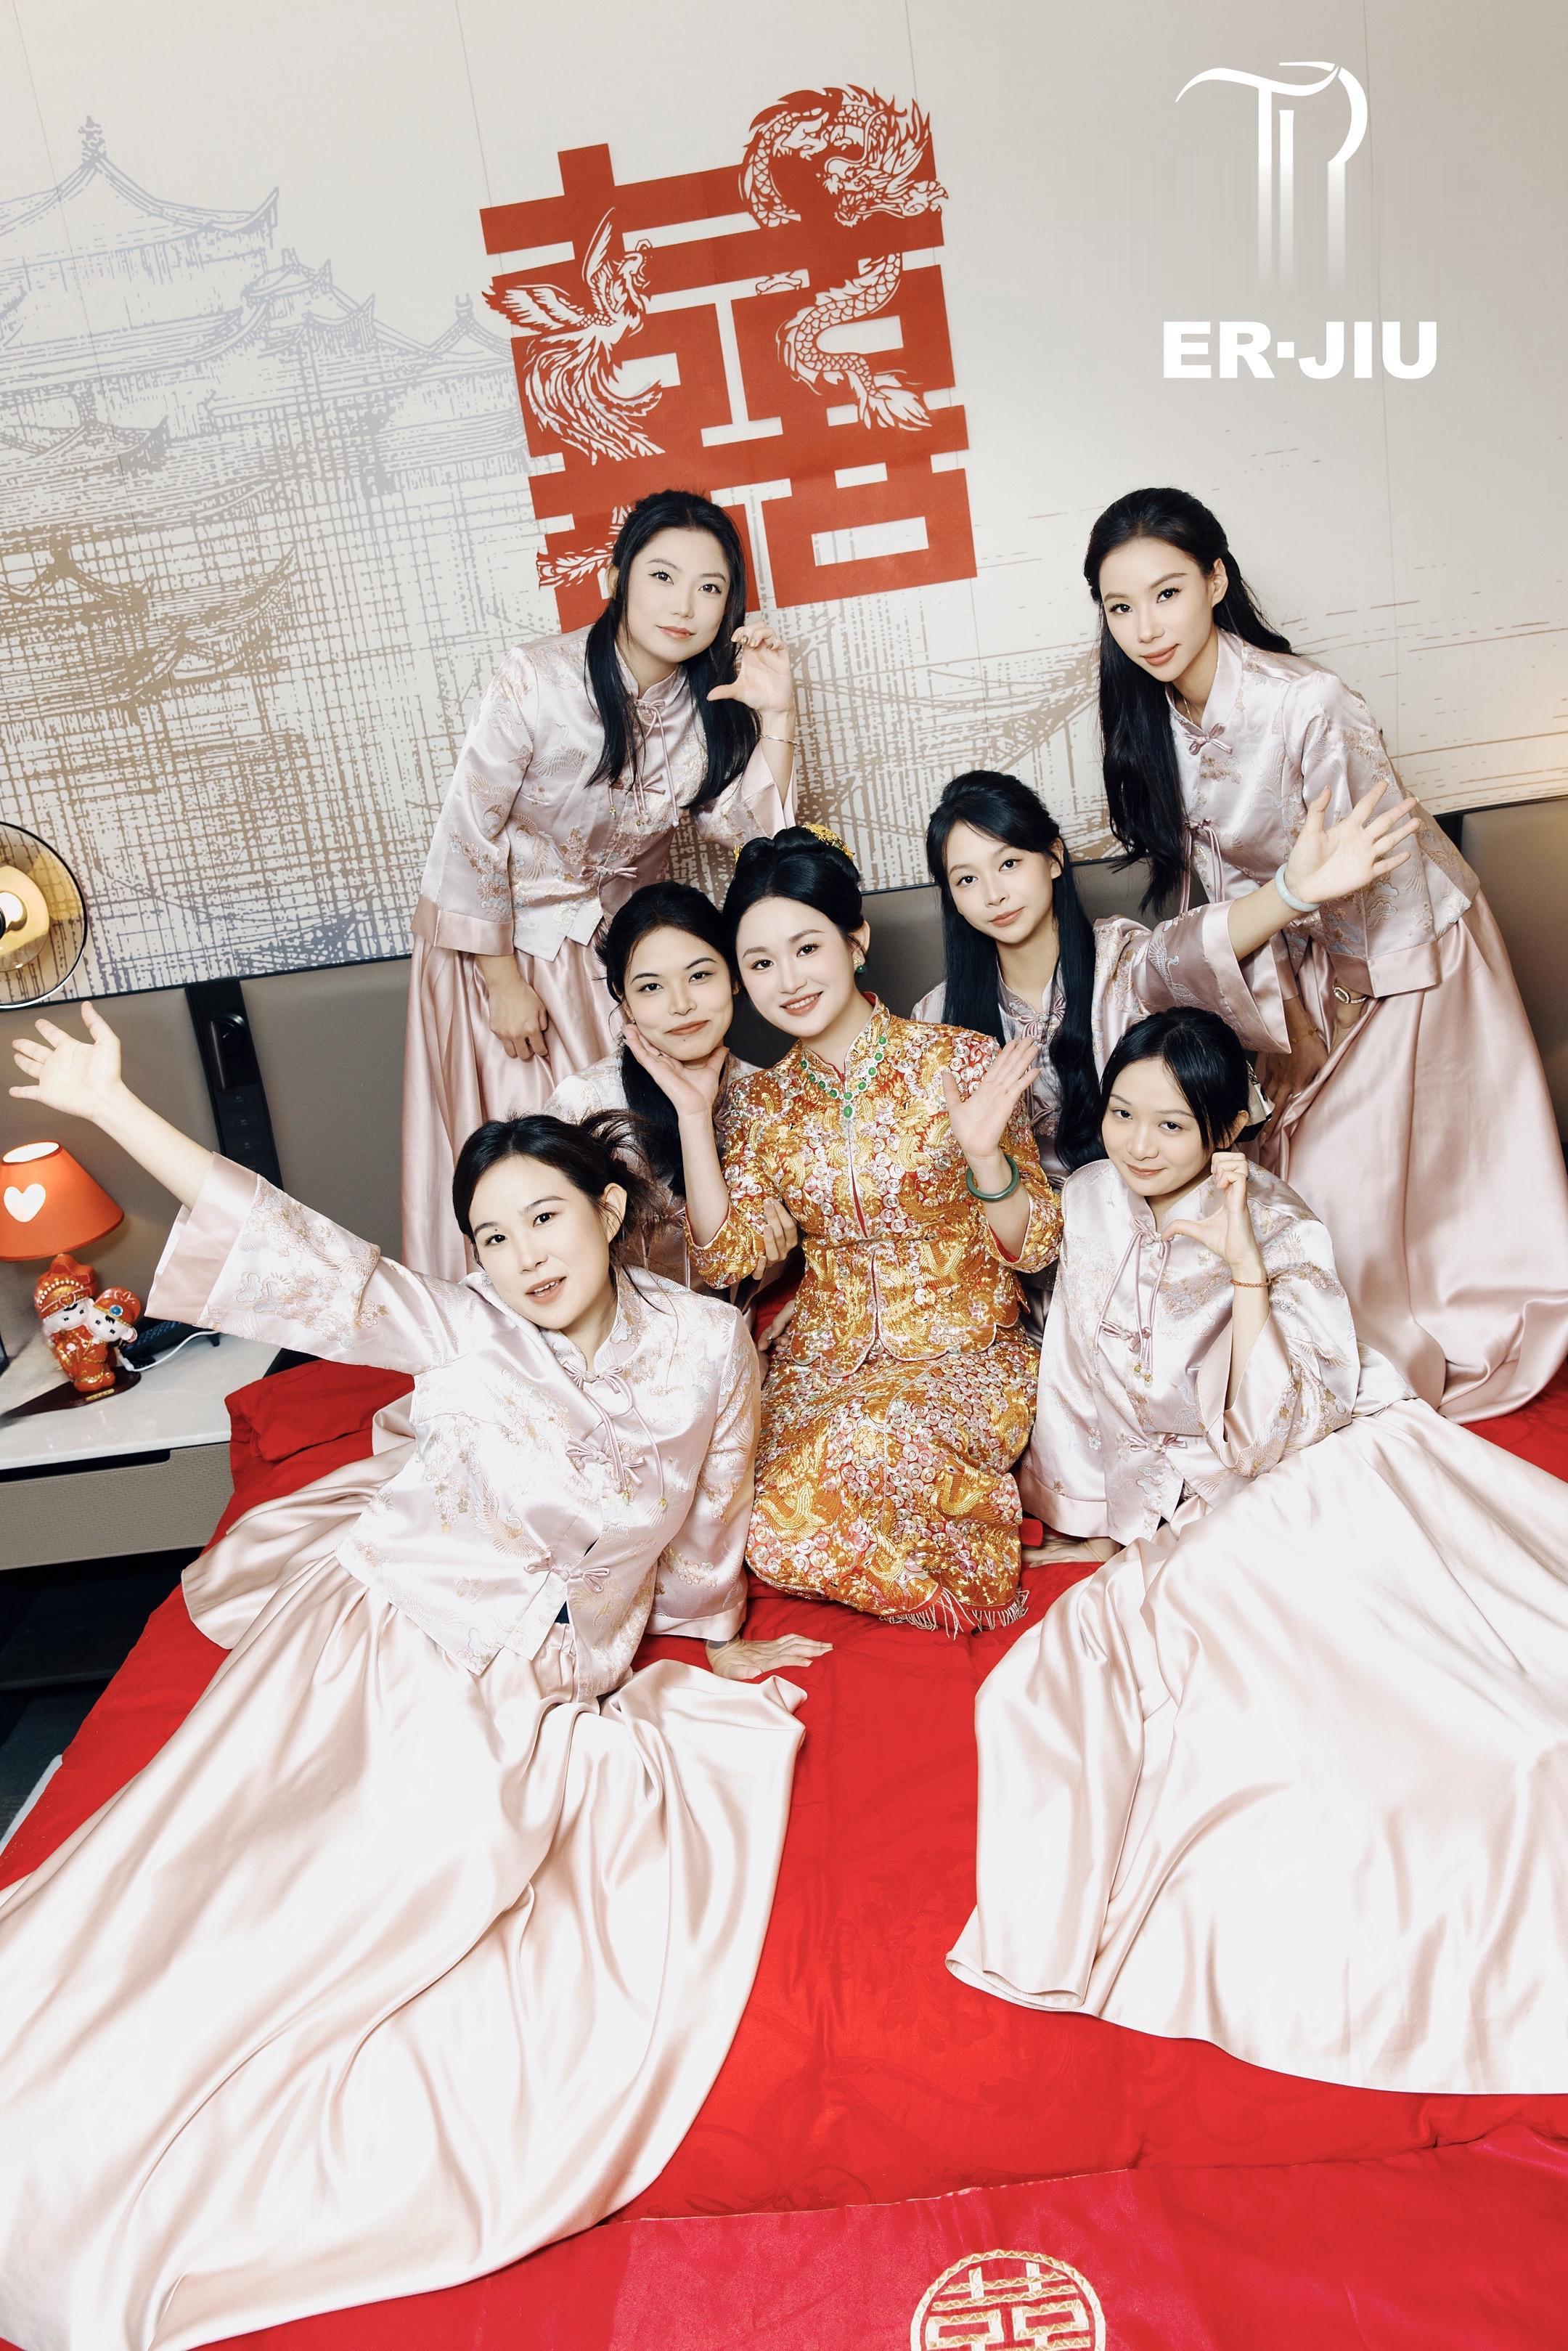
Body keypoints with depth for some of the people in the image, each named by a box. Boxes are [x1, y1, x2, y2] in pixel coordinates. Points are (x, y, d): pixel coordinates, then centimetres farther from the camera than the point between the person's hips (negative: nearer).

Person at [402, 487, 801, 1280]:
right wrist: (503, 979, -13)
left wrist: (775, 717, -22)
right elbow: (468, 833, -18)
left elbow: (751, 831, -10)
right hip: (498, 941, -4)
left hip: (609, 945, 4)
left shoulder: (709, 700, -7)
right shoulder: (539, 680, -24)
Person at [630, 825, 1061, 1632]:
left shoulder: (962, 1062, -8)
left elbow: (1031, 1248, -7)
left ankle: (971, 1562, -3)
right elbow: (724, 1255, -4)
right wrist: (694, 1117, -9)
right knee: (769, 1524, -22)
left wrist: (985, 1153, -27)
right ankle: (959, 1575, 5)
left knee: (864, 1439, -34)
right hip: (824, 1366, 4)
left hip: (965, 1356, -3)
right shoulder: (761, 1102, 4)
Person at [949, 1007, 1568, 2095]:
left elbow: (1275, 1440, -22)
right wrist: (1100, 1508, 16)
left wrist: (1244, 1266, -27)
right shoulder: (1090, 1202, 3)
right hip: (1194, 1526, 4)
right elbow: (1081, 1388, 16)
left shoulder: (1283, 1231, -10)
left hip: (1338, 1483, -4)